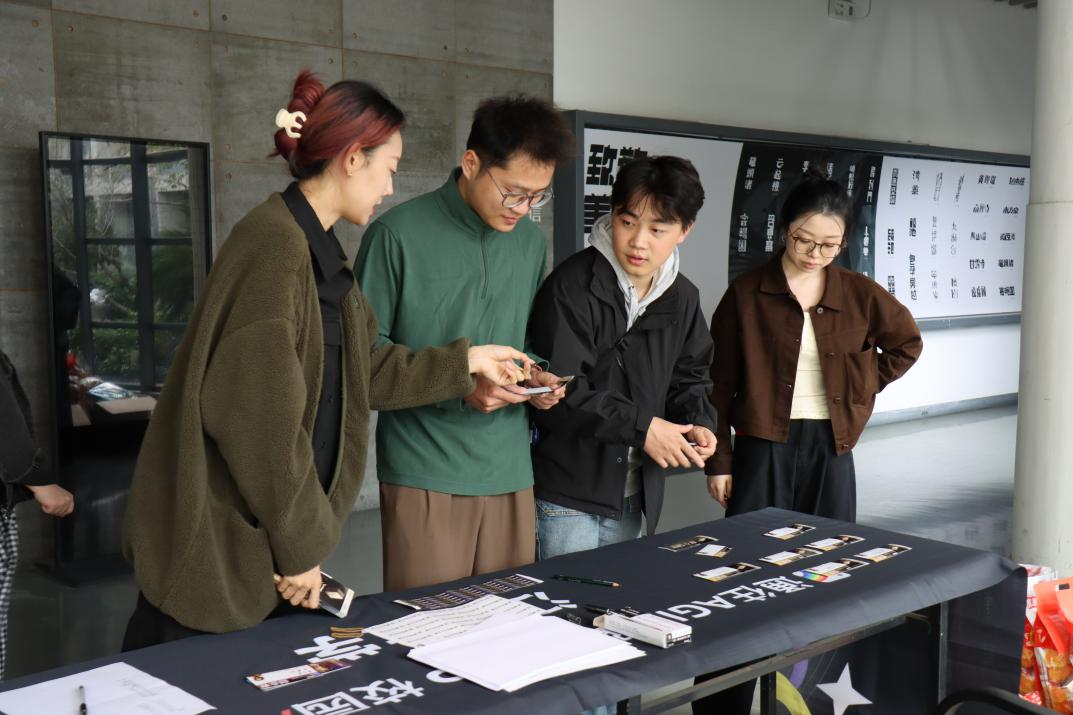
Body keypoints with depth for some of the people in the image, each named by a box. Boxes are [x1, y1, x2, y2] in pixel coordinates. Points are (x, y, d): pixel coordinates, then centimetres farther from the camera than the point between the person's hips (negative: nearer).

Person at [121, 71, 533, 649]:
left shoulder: (320, 252, 13)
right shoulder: (275, 241, -18)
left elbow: (364, 371, 22)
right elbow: (258, 411, -22)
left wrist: (467, 361, 25)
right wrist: (298, 544, -15)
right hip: (215, 539, -9)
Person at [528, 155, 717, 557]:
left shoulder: (682, 298, 6)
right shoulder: (572, 287, -17)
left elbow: (689, 378, 17)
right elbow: (560, 393, -22)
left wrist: (698, 422, -4)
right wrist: (640, 426, -23)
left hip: (633, 495, 7)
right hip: (567, 494, -6)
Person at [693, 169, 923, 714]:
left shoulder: (860, 293, 3)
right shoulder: (747, 293, -4)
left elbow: (907, 342, 20)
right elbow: (721, 382, -2)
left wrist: (861, 388, 8)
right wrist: (719, 461, -4)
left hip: (830, 448, 3)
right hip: (764, 447, -3)